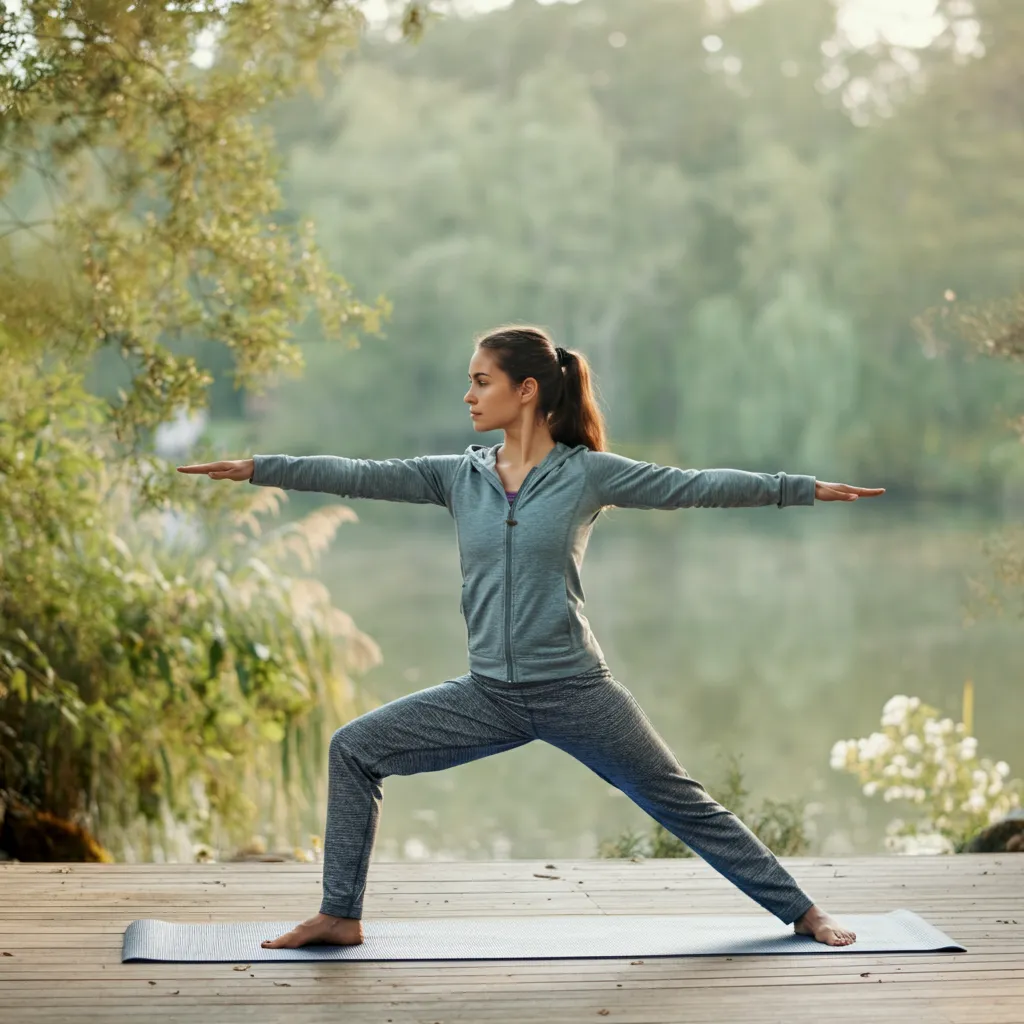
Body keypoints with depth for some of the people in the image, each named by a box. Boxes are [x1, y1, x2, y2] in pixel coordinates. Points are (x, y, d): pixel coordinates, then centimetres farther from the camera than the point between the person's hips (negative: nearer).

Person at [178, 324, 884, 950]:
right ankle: (341, 917, 7)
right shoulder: (459, 475, 4)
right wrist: (256, 468, -10)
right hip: (489, 696, 4)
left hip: (575, 691, -4)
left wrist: (806, 489, -9)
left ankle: (800, 910, 20)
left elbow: (693, 486, -6)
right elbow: (360, 476, -2)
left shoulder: (588, 473, -6)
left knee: (683, 804, 3)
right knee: (355, 750, -3)